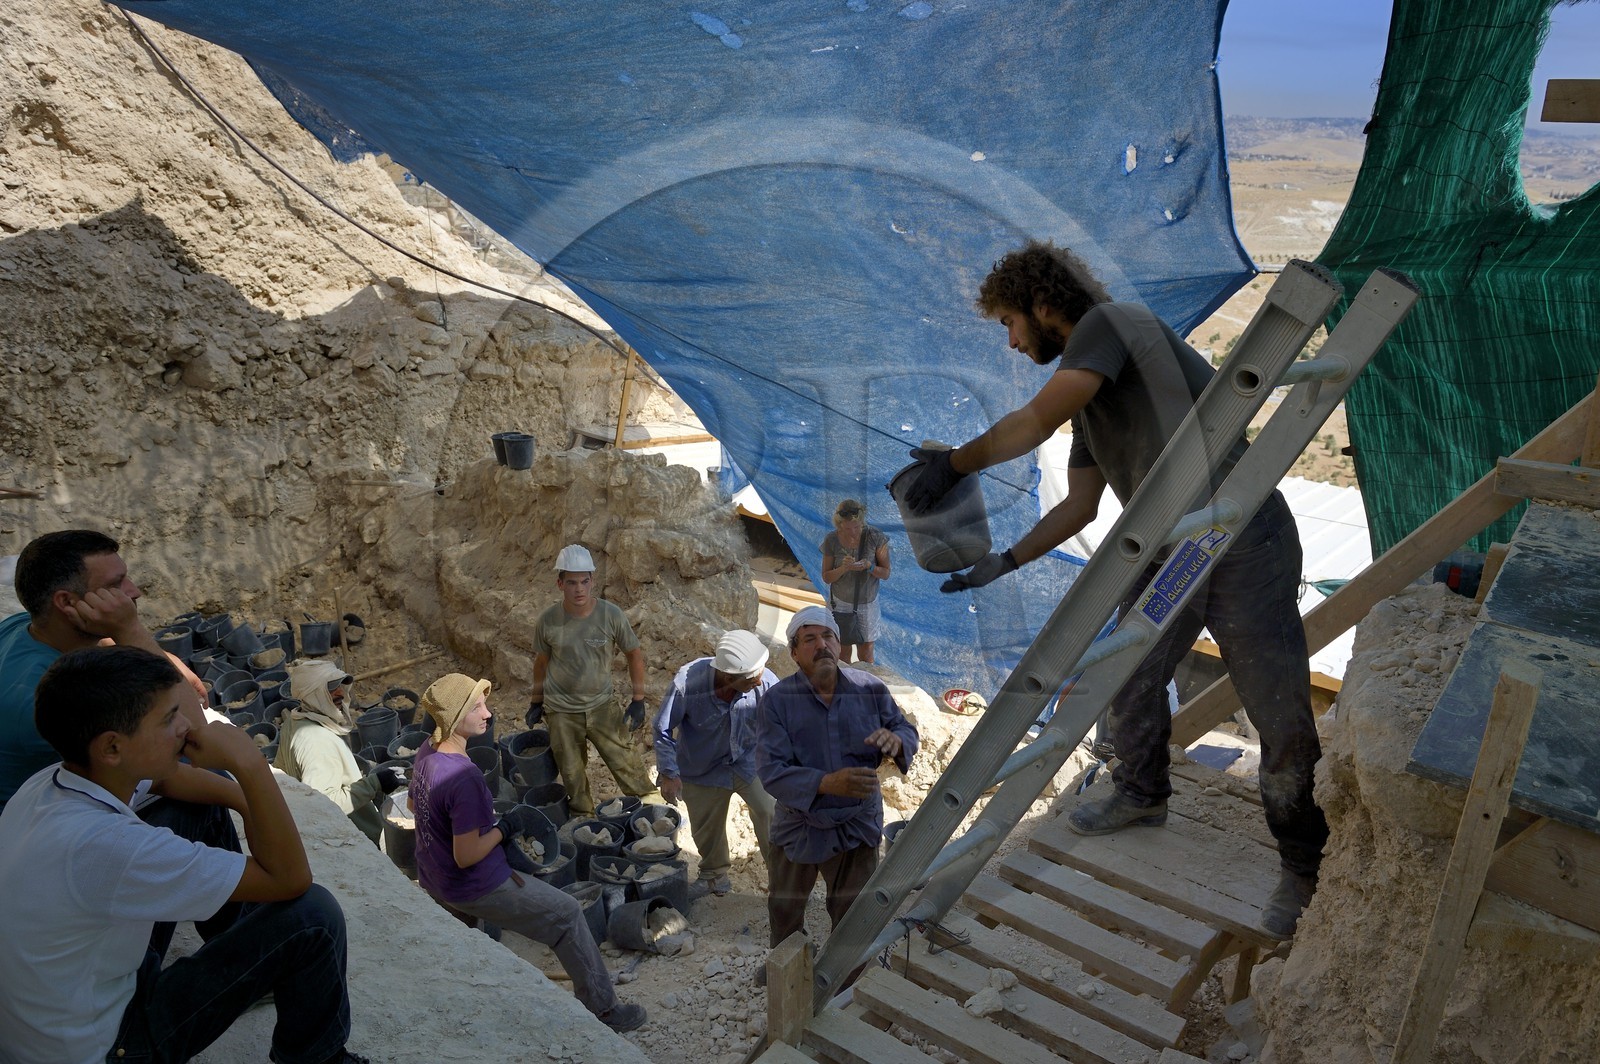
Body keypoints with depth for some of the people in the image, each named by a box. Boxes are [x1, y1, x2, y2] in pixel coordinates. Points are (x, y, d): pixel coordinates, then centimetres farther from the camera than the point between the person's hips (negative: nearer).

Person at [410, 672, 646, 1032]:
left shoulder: (427, 752, -6)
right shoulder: (464, 778, -34)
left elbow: (414, 804, 13)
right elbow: (466, 856, -30)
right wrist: (502, 830, -13)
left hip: (432, 878, 9)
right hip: (473, 888, -9)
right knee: (568, 914, 5)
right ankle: (601, 1007, 16)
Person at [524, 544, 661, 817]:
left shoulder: (610, 614, -16)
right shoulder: (548, 621, -14)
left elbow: (634, 653, -4)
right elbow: (541, 662, 3)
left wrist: (638, 700, -6)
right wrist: (536, 703, 11)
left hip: (602, 705, 0)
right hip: (561, 711, 1)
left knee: (626, 761, 1)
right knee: (573, 774, 14)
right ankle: (583, 819, 37)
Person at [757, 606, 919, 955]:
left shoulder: (871, 689, -12)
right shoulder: (777, 700, -19)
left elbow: (908, 732, -1)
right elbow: (771, 771, -25)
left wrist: (896, 740, -27)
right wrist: (827, 784, -40)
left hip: (857, 826, 1)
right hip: (798, 826, 0)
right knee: (785, 909, 25)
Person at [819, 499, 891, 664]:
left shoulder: (875, 537, -17)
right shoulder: (832, 540, -15)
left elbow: (886, 573, -9)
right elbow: (826, 577, -8)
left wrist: (869, 566, -30)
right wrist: (843, 568, -28)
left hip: (867, 603, 0)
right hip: (840, 603, 0)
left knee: (866, 655, 10)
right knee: (844, 652, 12)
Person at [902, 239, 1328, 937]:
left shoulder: (1110, 322, -9)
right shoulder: (1088, 394, 18)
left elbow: (1034, 423, -19)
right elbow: (1079, 506, 22)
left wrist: (952, 464, -6)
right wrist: (1004, 562, 20)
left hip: (1241, 545, -10)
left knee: (1281, 716, -5)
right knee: (1128, 679, 20)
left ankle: (1305, 866, 12)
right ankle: (1143, 797, 42)